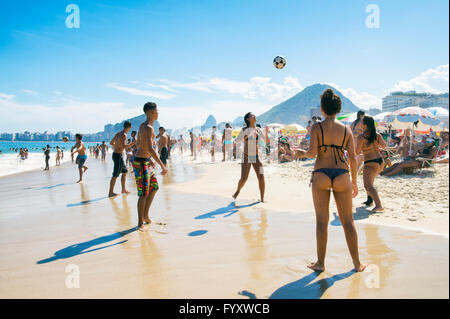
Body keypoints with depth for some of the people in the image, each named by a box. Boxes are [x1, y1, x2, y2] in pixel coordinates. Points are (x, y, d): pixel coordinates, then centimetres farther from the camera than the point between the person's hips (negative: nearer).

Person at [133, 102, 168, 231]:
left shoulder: (142, 125, 13)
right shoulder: (148, 128, -18)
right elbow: (150, 149, -29)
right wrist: (162, 166, -30)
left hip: (145, 162, 10)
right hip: (141, 163, -10)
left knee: (154, 188, 16)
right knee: (143, 194, -4)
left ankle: (145, 216, 25)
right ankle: (140, 223, 7)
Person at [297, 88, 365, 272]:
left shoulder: (317, 127, -1)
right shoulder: (346, 129, 7)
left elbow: (313, 153, -11)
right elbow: (353, 157, 4)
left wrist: (303, 153, 11)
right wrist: (354, 181, 12)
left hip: (321, 175, -2)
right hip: (342, 176, 2)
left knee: (322, 220, 6)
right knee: (347, 220, 11)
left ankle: (320, 263, 13)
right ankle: (357, 263, 19)